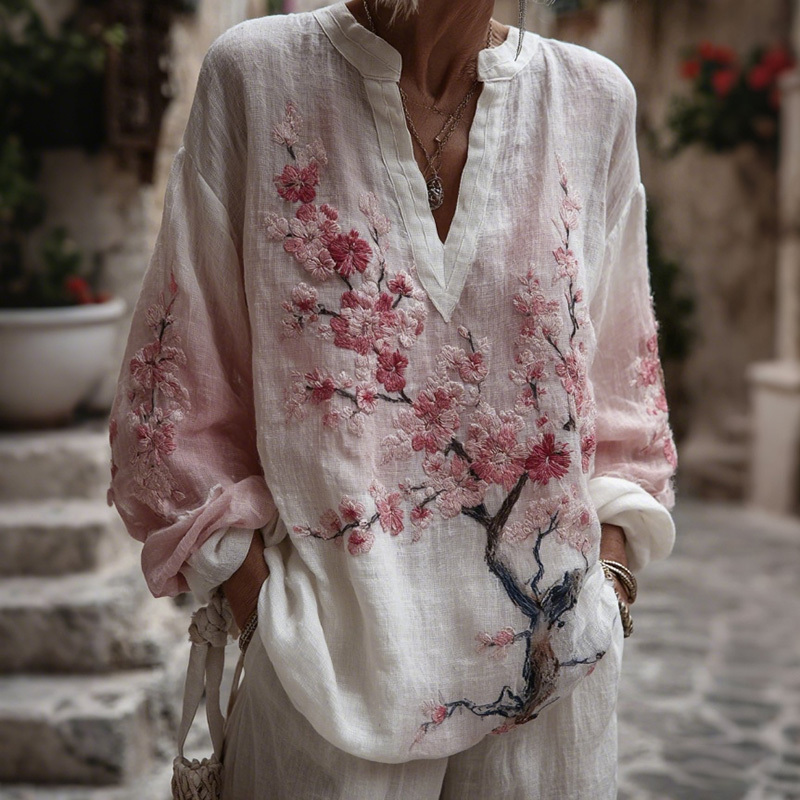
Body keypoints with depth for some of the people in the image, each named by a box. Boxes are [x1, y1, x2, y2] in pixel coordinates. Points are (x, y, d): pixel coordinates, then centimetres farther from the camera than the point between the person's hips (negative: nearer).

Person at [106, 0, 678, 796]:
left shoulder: (595, 98, 3)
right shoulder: (255, 74, -4)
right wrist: (259, 605, -4)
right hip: (335, 641, -2)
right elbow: (180, 379, 0)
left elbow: (620, 377, 12)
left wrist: (612, 575, 3)